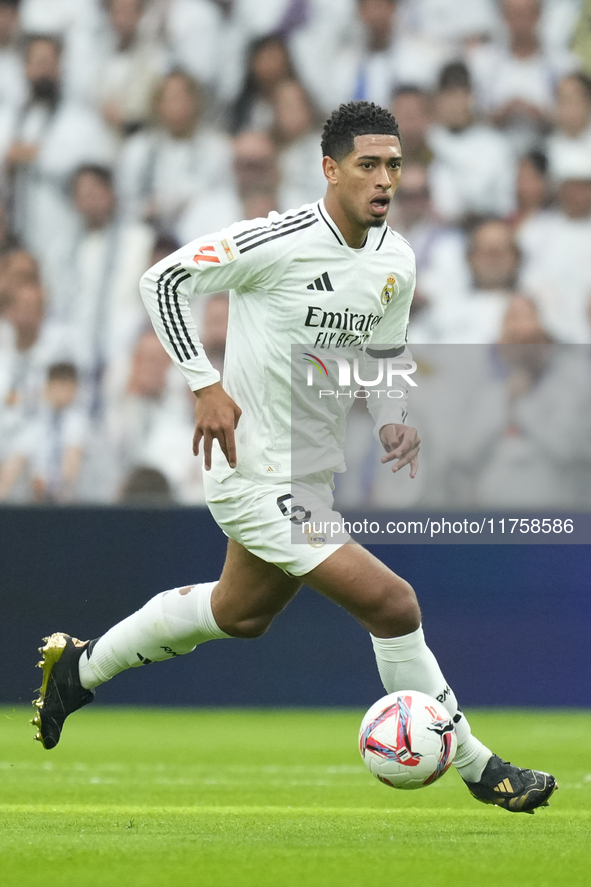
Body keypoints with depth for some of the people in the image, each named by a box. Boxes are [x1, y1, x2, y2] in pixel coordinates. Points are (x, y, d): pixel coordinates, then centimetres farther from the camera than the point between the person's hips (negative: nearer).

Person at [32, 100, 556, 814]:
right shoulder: (277, 242, -21)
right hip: (257, 477, -9)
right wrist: (206, 386, -18)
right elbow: (163, 280, -13)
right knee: (393, 604, -14)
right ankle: (474, 767, -1)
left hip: (311, 473, 9)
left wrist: (392, 422, -2)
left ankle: (79, 667, 46)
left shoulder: (398, 261, 2)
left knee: (242, 615, 28)